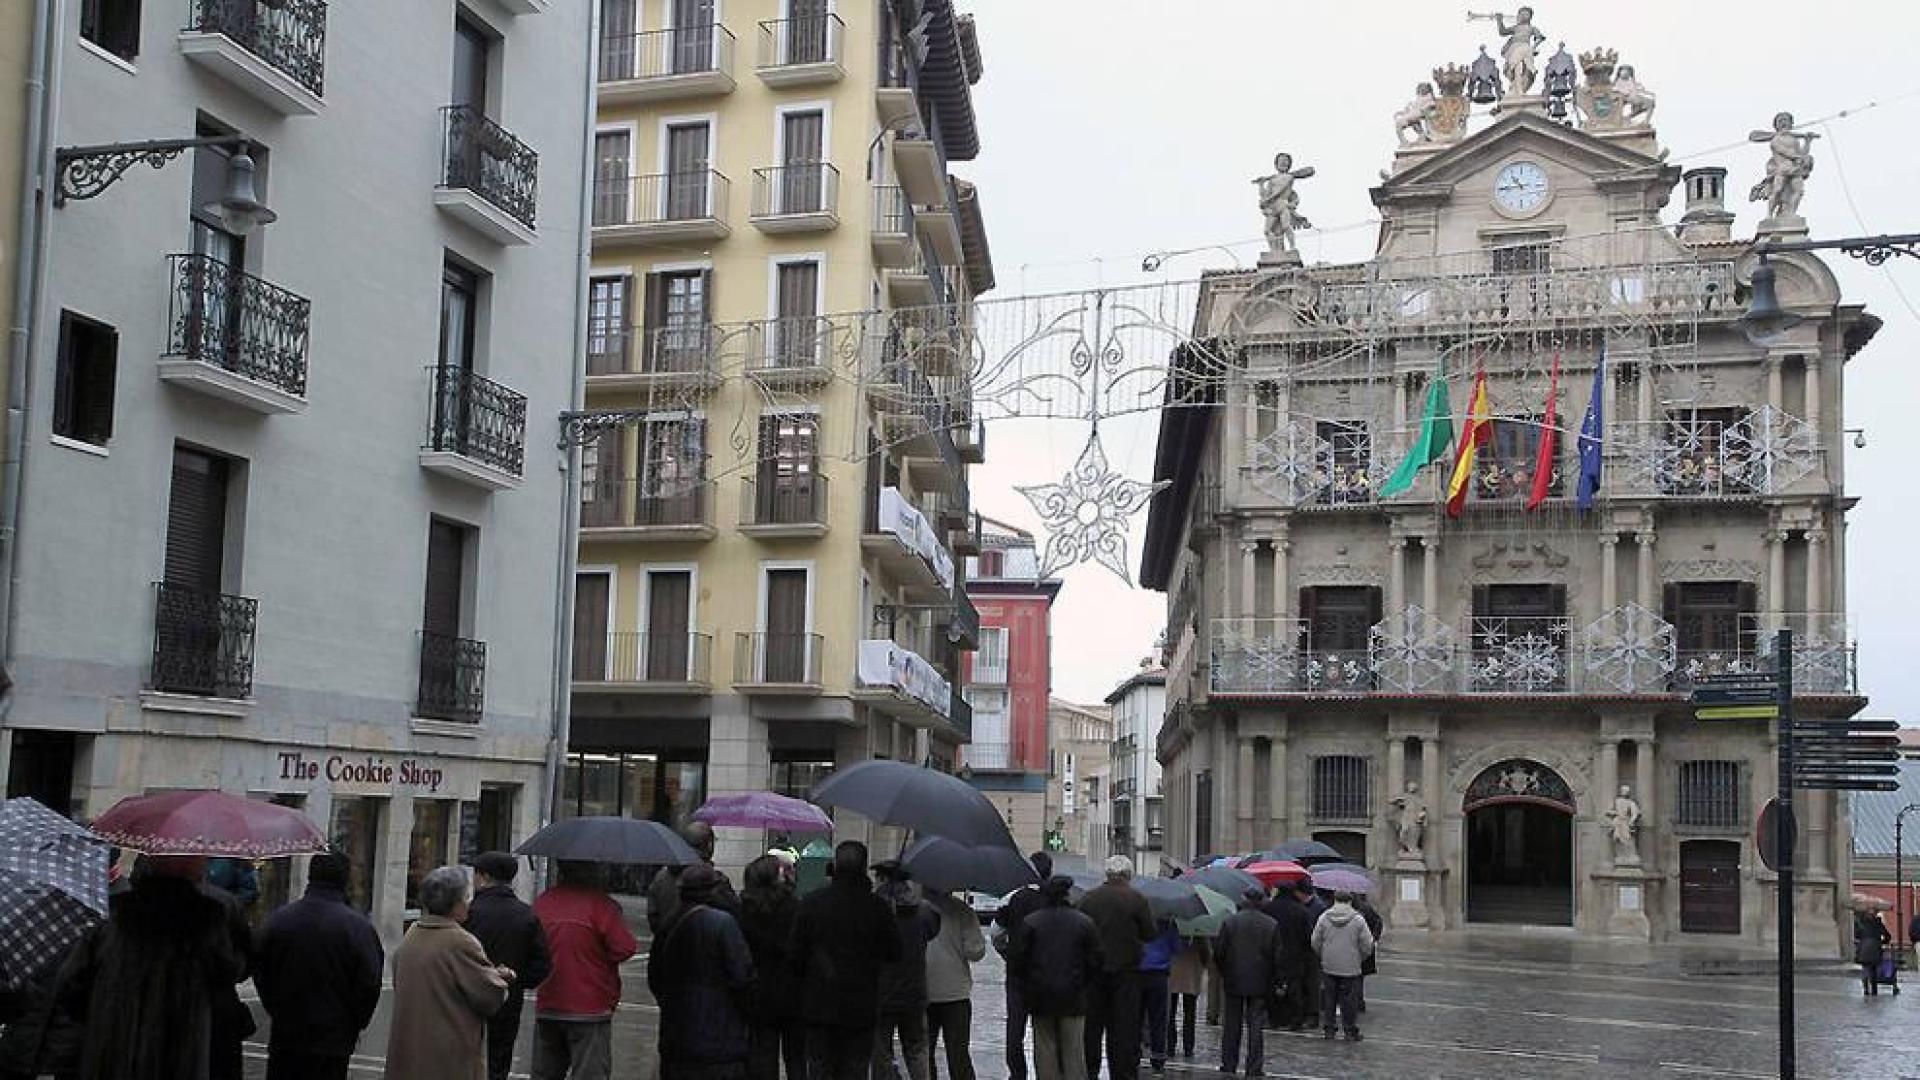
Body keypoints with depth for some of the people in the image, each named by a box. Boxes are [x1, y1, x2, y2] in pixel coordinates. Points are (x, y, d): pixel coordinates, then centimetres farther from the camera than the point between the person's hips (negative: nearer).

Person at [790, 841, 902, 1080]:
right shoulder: (876, 906, -11)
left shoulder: (810, 902, -6)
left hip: (818, 1005, 1)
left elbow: (795, 954, -2)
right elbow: (893, 953, -2)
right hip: (861, 1006, -1)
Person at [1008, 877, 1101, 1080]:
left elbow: (1015, 959, -3)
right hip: (1073, 997, 0)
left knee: (1045, 1048, 8)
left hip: (1040, 997, 0)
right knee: (1074, 1050, 6)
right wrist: (1086, 986, 14)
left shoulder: (1029, 922, -3)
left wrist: (1026, 987, 10)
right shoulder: (1084, 922, -1)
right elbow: (1096, 962, 0)